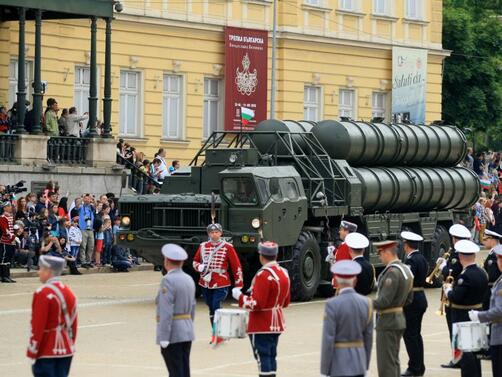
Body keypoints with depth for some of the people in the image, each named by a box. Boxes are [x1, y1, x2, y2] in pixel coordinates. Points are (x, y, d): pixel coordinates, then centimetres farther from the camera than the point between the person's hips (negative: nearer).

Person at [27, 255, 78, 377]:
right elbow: (74, 322, 13)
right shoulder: (68, 291, 8)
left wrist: (32, 353, -12)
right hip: (66, 351, 8)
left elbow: (38, 326, -17)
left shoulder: (43, 293, -17)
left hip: (46, 352, -8)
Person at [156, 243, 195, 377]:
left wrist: (164, 338, -20)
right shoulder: (189, 279, 9)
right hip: (187, 333, 8)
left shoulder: (168, 281, -15)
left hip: (172, 335, -8)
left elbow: (166, 312, -20)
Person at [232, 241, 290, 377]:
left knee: (263, 357, -6)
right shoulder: (284, 273, 7)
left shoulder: (264, 275, -20)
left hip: (261, 326, -8)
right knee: (271, 356, 14)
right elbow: (286, 302, 15)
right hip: (276, 324, 9)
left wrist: (240, 296, -10)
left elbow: (256, 304, -22)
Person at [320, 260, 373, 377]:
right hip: (359, 363, 5)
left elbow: (328, 340, -15)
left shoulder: (332, 305, -15)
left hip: (338, 366, -5)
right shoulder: (366, 303, 0)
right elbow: (368, 338, 7)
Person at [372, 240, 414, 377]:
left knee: (386, 363, -5)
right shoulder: (405, 269, 9)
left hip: (387, 322, -10)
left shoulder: (392, 272, -21)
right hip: (399, 318, 10)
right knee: (394, 361, 17)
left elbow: (384, 301, -25)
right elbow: (409, 299, 17)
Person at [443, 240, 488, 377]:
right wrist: (454, 287, 11)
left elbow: (455, 298, -27)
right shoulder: (482, 273, 4)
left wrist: (448, 290, -6)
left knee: (465, 352, -4)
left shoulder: (465, 275, -23)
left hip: (463, 318, -9)